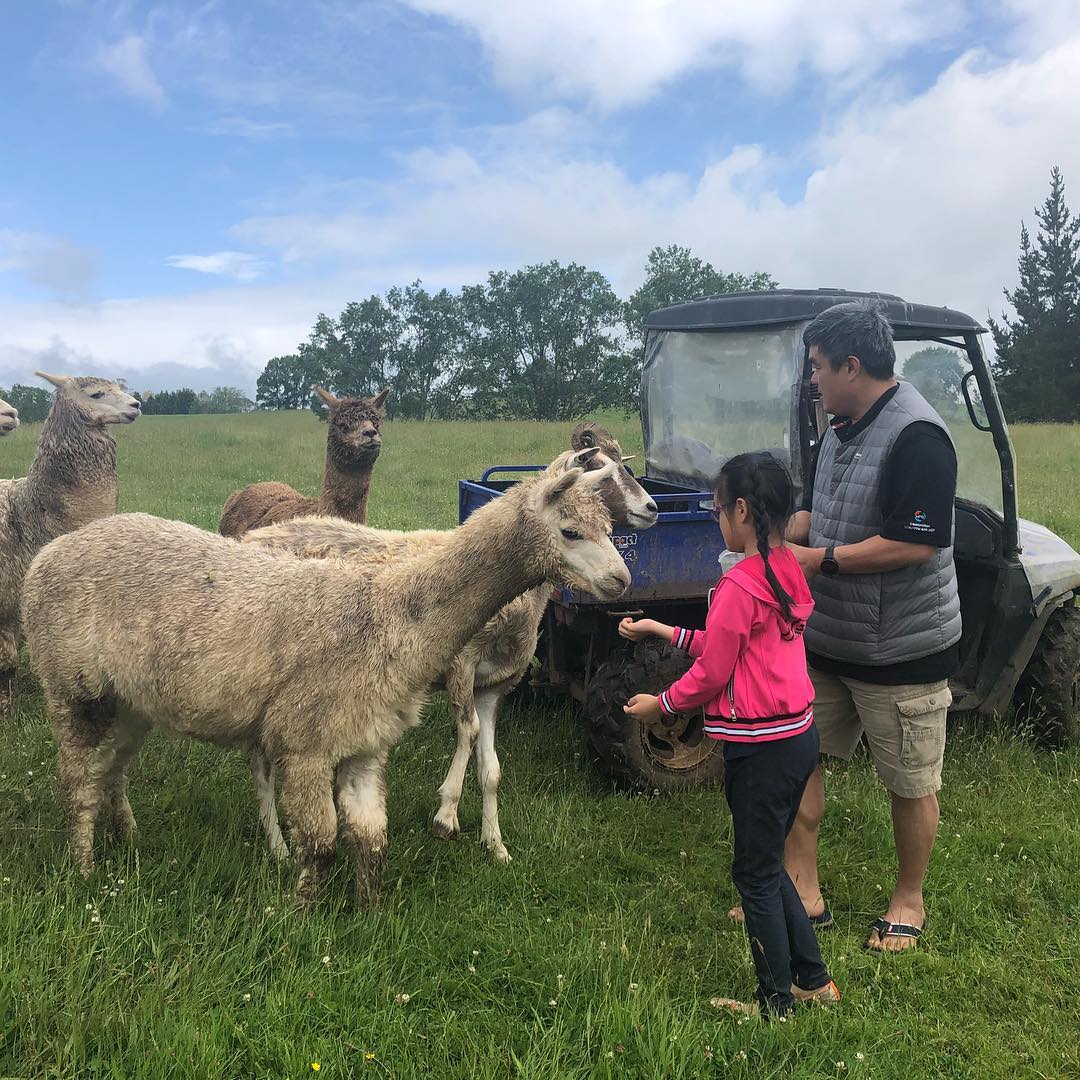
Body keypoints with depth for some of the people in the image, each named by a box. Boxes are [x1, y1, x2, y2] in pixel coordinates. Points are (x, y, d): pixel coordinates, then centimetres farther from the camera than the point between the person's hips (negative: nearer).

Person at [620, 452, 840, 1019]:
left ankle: (776, 1003, 21)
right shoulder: (789, 572, 6)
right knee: (768, 864, 23)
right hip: (800, 734, 9)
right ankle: (813, 979, 32)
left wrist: (660, 704, 2)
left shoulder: (739, 584, -21)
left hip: (760, 748, -9)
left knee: (756, 876, 8)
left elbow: (712, 673, -14)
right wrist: (663, 631, 17)